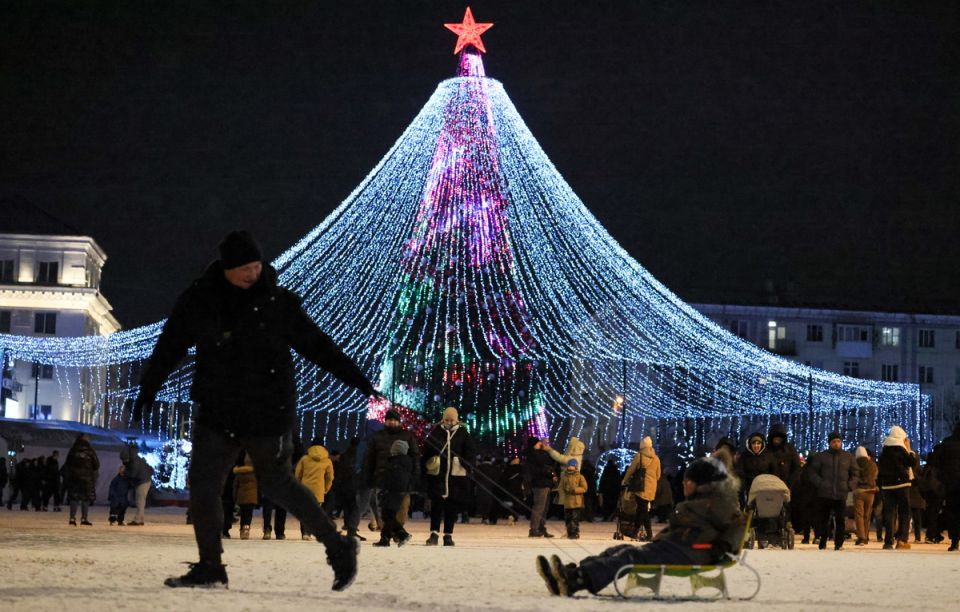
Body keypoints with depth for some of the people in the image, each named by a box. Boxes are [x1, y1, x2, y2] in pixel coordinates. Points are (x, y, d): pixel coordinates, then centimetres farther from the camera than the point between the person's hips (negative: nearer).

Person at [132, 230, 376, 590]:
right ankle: (209, 567, 13)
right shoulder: (199, 301, 1)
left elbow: (316, 344, 2)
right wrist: (147, 390, 13)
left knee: (273, 481, -4)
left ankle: (338, 547, 6)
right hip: (216, 410, 4)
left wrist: (354, 378, -2)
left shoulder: (278, 302, -4)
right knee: (202, 485, 2)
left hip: (266, 409, -4)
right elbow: (169, 347, 10)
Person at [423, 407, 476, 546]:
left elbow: (471, 451, 5)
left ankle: (448, 535, 11)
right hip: (438, 474, 0)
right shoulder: (436, 432, 5)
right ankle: (434, 534, -4)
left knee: (452, 506, 4)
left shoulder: (463, 433, 4)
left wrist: (465, 467, -7)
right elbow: (427, 451, 9)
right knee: (436, 503, -7)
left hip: (456, 475, 1)